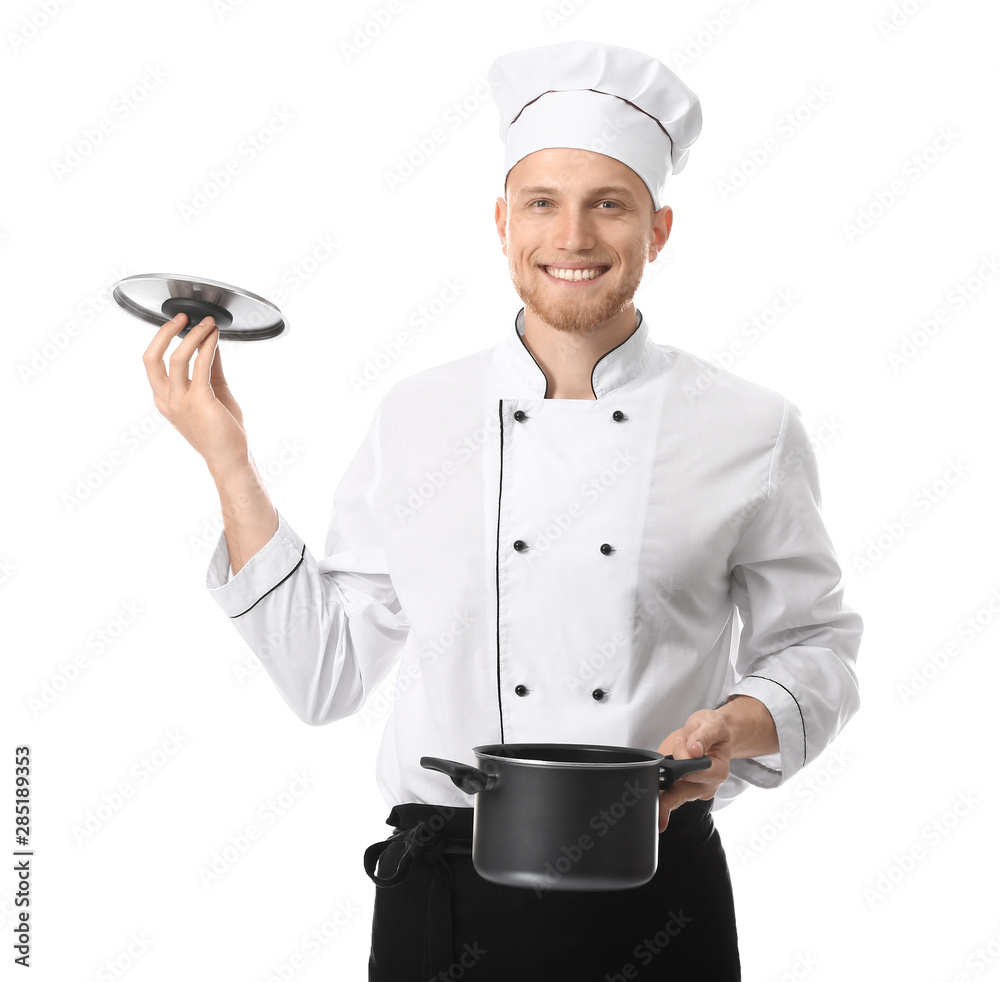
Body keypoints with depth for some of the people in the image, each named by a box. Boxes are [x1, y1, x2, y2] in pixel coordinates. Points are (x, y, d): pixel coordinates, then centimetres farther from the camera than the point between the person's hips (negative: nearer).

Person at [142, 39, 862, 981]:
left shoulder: (751, 430, -3)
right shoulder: (415, 418, 0)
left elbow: (814, 646, 6)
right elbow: (323, 673, 1)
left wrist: (739, 726, -15)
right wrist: (228, 461, -2)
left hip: (654, 903, 0)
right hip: (444, 901, 1)